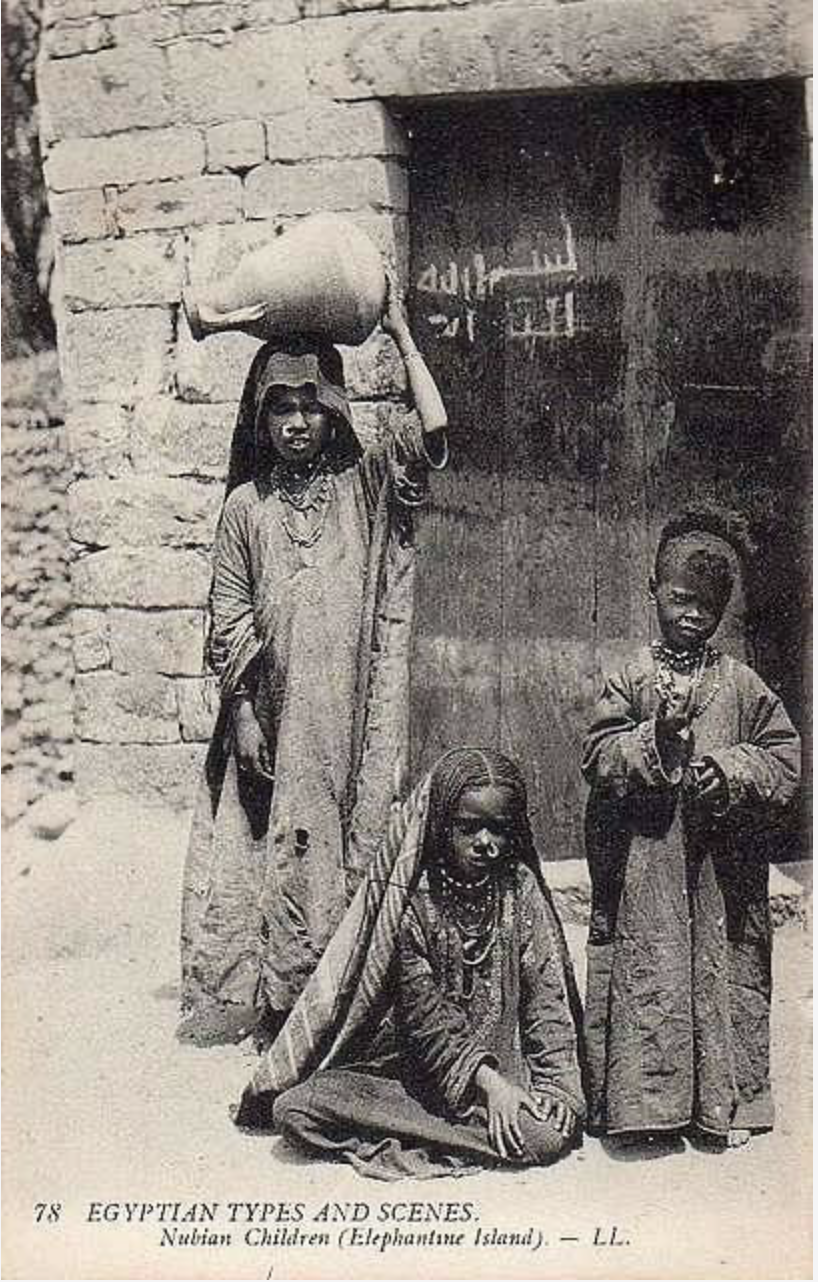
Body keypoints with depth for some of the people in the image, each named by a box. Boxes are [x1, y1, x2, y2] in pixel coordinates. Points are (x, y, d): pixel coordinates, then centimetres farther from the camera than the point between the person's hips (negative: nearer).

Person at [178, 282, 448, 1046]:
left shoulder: (368, 486, 6)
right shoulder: (246, 507, 8)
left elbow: (431, 436, -11)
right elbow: (229, 618, 6)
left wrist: (402, 337, -7)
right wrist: (241, 711, -1)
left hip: (353, 704, 0)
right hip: (274, 710, 1)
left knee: (349, 840, 1)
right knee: (273, 845, 1)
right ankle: (239, 997, 11)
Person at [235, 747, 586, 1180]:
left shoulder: (522, 892, 0)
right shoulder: (411, 899, -6)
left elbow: (549, 998, -1)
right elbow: (426, 1015, -9)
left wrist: (552, 1083, -15)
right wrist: (485, 1079, -20)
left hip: (505, 1067, 1)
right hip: (415, 1072, -1)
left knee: (550, 1136, -32)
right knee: (294, 1108, -21)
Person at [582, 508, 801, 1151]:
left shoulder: (743, 683, 6)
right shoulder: (632, 677, 2)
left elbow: (785, 757, 5)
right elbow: (599, 755, -2)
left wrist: (732, 770, -12)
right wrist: (654, 737, -17)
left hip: (723, 862, 2)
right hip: (645, 861, -1)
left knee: (725, 970, 6)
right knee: (645, 972, -1)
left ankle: (725, 1106, 17)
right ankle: (642, 1102, 7)